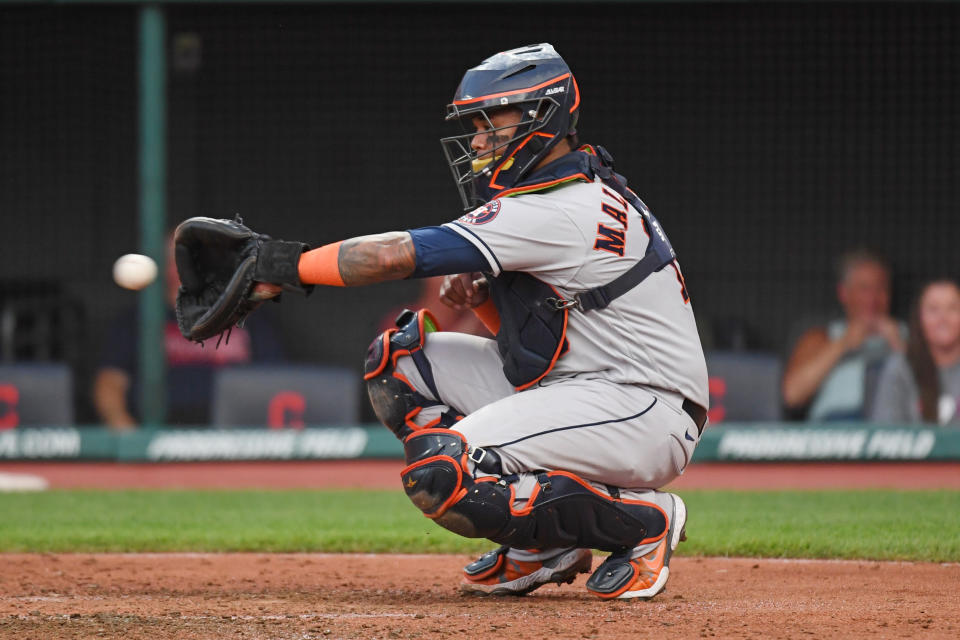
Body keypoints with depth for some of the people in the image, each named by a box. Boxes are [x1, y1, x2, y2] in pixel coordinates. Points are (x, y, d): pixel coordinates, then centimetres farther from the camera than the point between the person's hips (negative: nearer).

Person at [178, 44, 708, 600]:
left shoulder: (564, 212, -19)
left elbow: (397, 255, -22)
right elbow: (531, 331, 20)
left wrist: (286, 264, -13)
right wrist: (482, 296, 0)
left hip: (649, 412, -10)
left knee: (440, 475, -25)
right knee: (399, 360, 5)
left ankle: (643, 522, -9)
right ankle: (540, 547, 5)